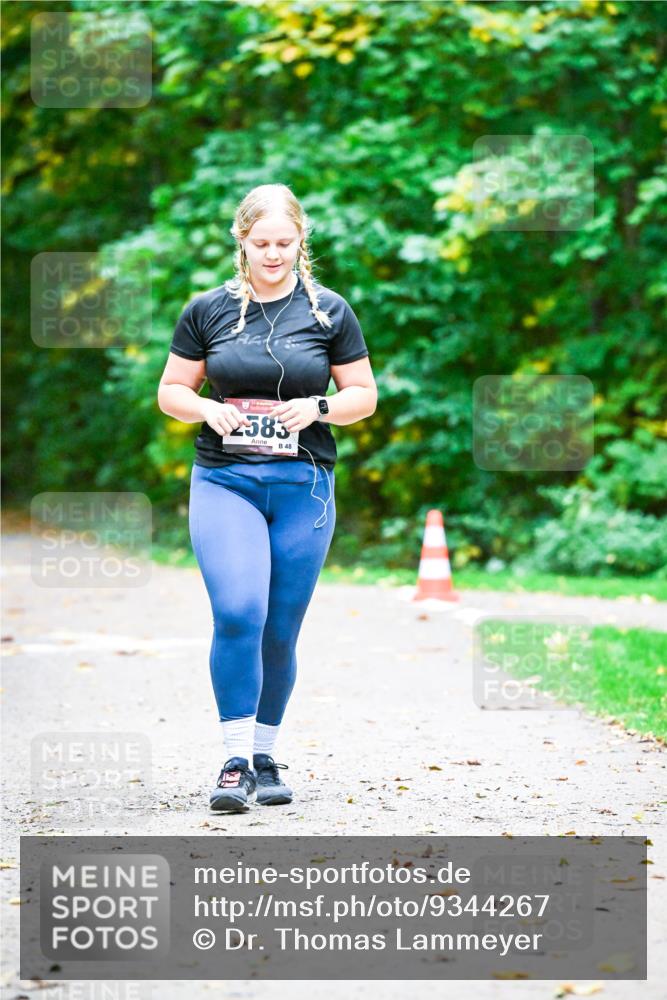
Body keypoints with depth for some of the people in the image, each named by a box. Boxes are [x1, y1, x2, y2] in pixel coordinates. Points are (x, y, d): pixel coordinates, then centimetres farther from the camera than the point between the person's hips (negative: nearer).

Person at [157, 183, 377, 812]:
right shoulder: (208, 310, 5)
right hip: (224, 481, -1)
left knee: (279, 631, 4)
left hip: (304, 484, 1)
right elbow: (170, 392, 10)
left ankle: (265, 759, 19)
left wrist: (318, 407, -11)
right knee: (238, 614, -19)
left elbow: (365, 396, 9)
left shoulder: (328, 311, 5)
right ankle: (235, 762, -13)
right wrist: (209, 408, -10)